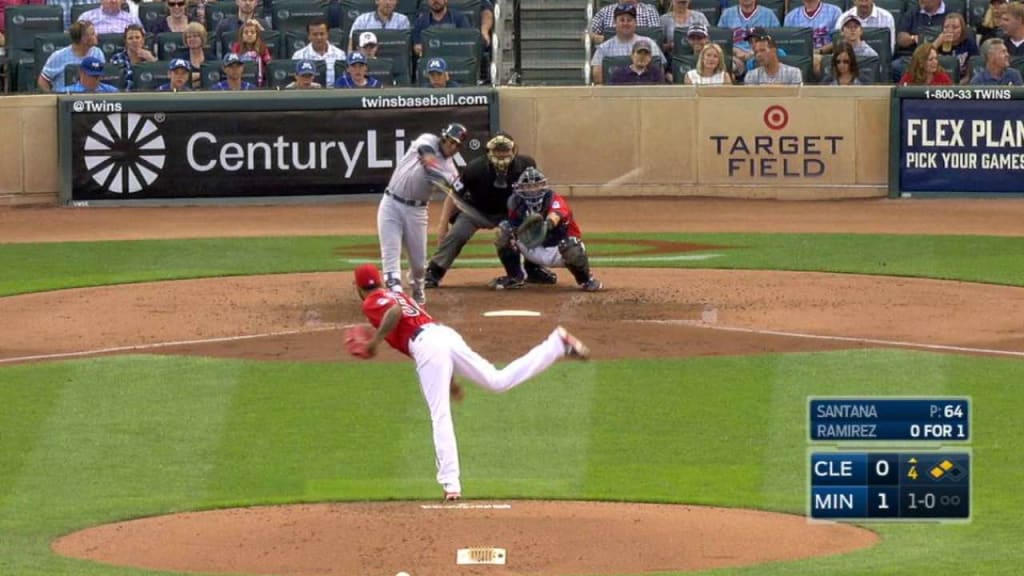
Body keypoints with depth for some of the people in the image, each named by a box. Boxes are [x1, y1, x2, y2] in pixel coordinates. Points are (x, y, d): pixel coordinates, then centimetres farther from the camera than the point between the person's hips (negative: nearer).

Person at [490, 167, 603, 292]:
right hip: (534, 251, 4)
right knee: (504, 230, -12)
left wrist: (549, 223, -71)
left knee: (572, 248, -39)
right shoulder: (518, 204, -9)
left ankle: (585, 279, -4)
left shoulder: (554, 199, -26)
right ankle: (515, 277, 6)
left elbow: (556, 213, -50)